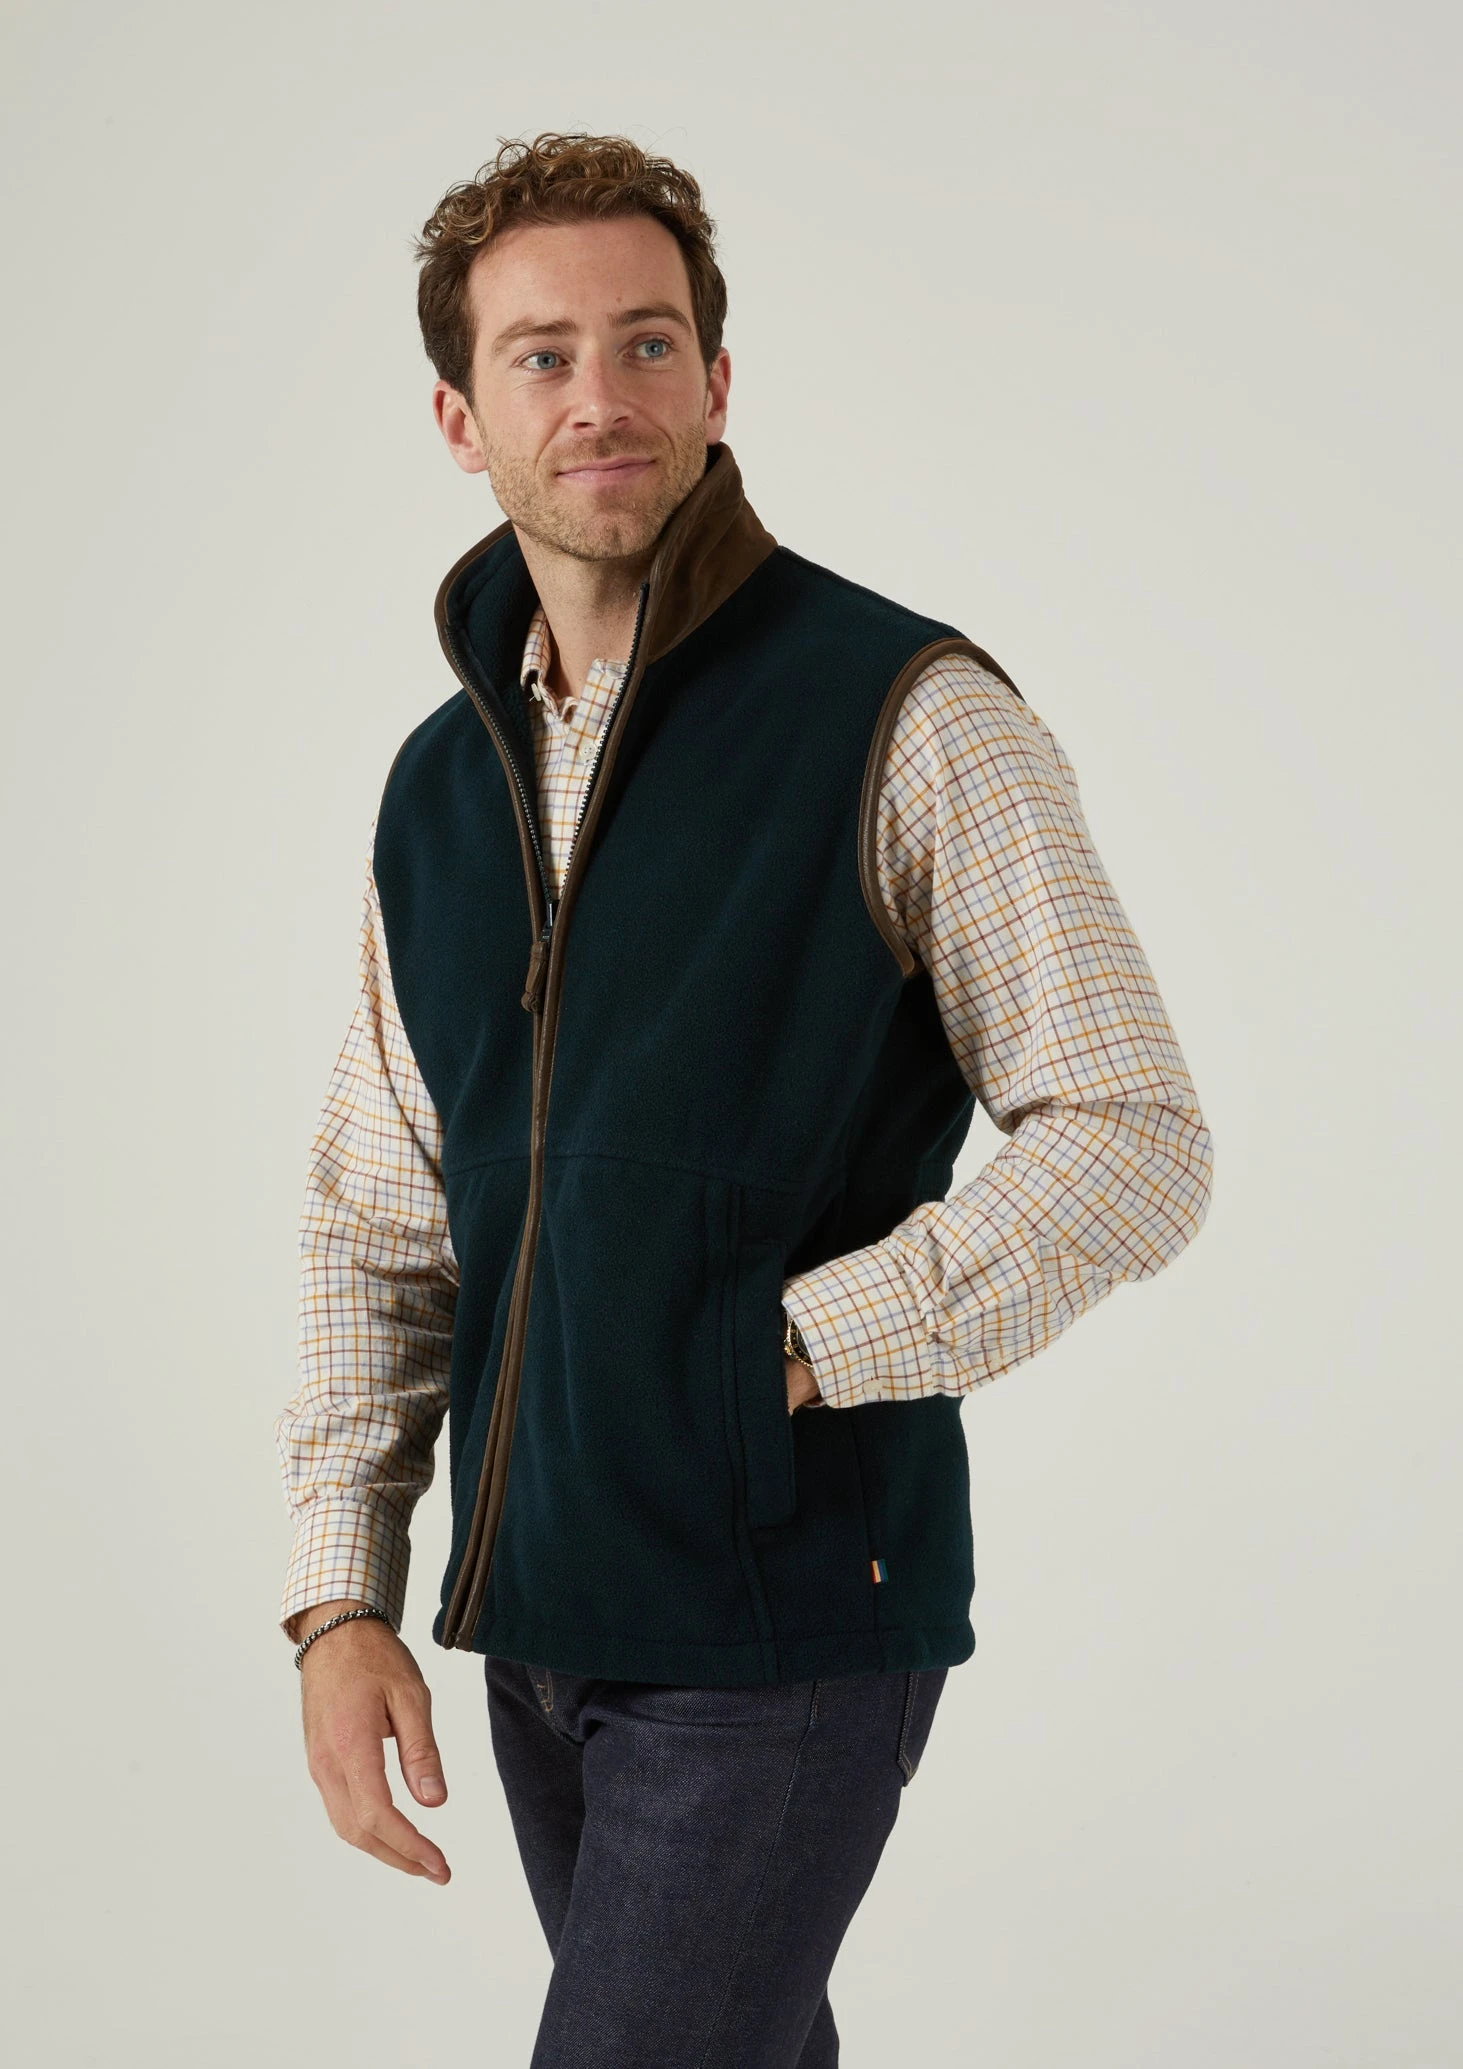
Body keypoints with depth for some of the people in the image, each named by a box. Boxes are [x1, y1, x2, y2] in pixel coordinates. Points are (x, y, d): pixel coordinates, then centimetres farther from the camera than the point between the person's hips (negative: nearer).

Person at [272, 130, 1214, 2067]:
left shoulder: (913, 717, -10)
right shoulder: (441, 785, 8)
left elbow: (1133, 1147, -12)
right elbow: (375, 1227, 11)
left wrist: (793, 1348, -17)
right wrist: (340, 1594, 2)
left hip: (792, 1618, -6)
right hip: (535, 1617, 6)